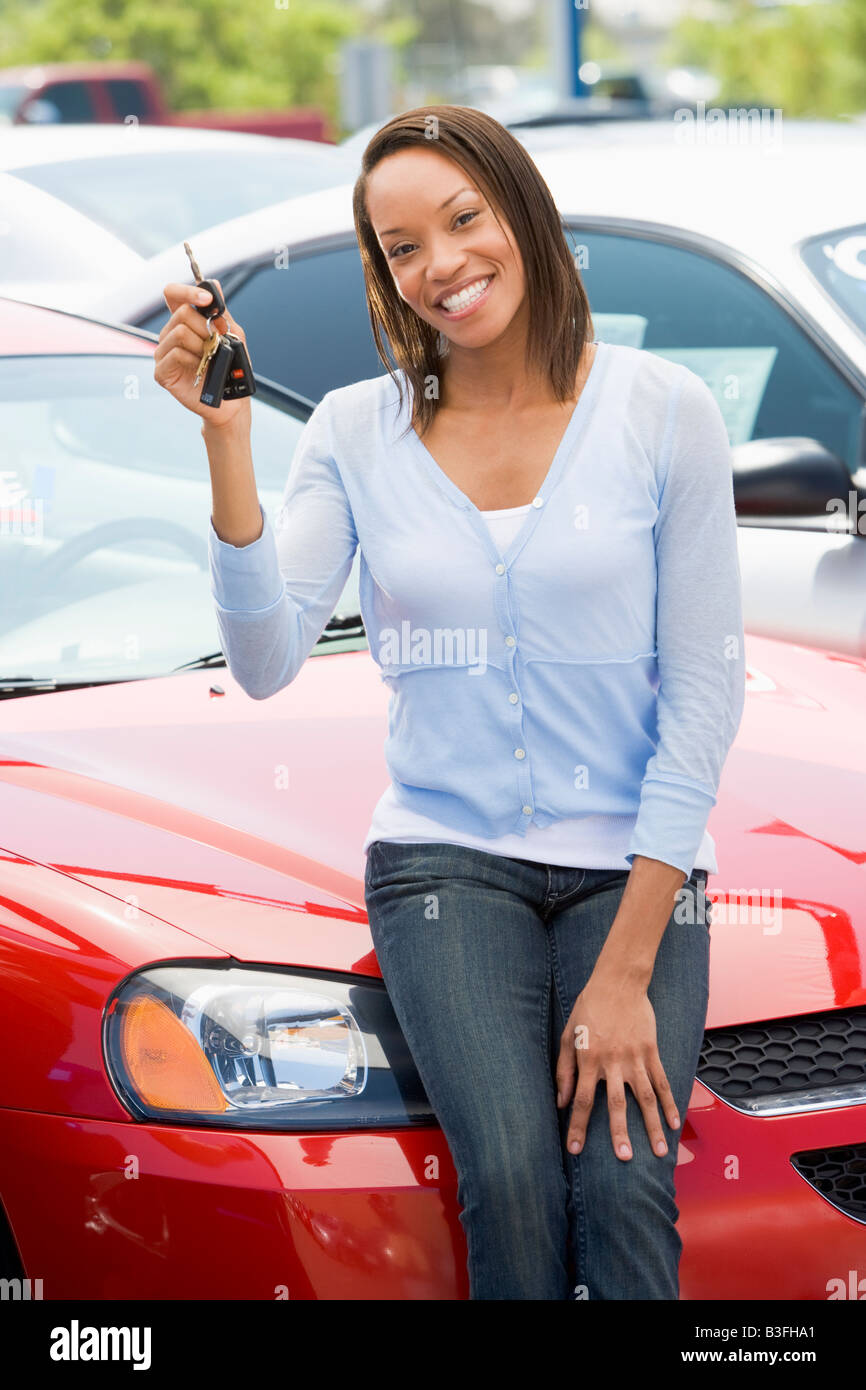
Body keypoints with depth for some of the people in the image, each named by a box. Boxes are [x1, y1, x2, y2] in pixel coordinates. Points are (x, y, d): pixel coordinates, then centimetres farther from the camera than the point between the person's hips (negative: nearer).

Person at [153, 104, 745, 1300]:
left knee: (622, 1183, -22)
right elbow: (265, 663, -5)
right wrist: (226, 437, -16)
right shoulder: (358, 431, 5)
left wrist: (626, 967, -8)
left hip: (633, 865, 0)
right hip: (446, 860, 1)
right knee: (513, 1179, -22)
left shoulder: (662, 410, -1)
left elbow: (703, 694, -2)